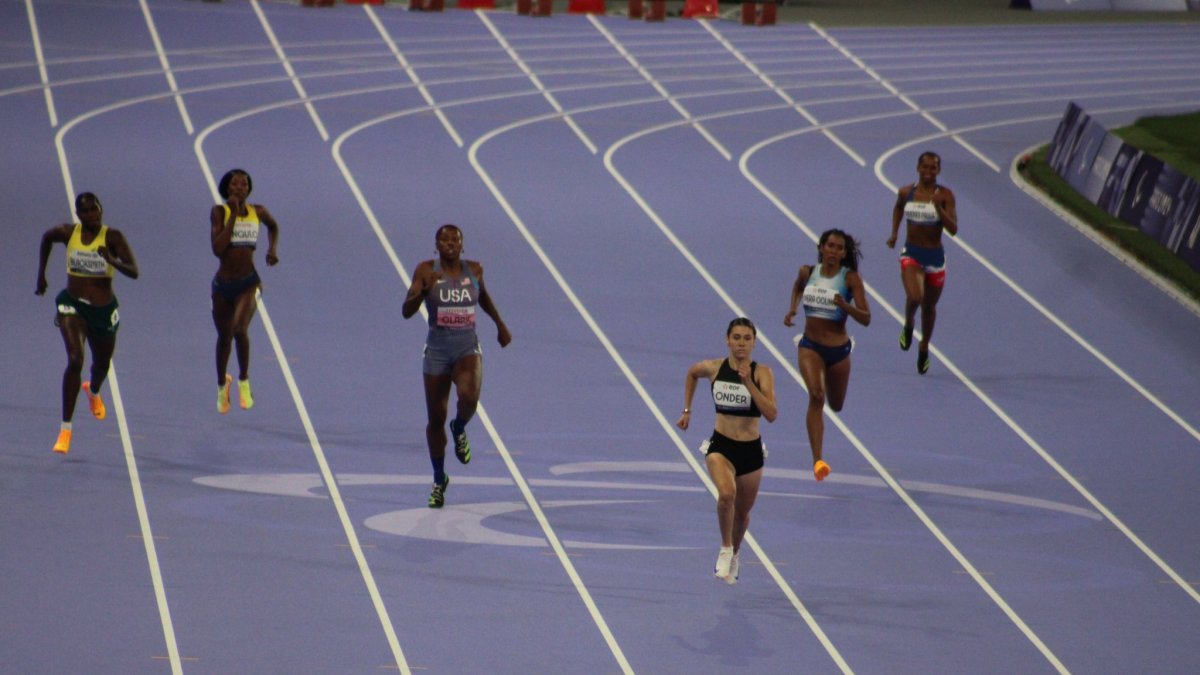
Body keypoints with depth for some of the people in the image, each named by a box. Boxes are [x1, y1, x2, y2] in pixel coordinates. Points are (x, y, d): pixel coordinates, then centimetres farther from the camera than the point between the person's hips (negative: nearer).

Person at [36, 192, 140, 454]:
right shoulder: (68, 233, -7)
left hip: (104, 309, 1)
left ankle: (93, 391, 63)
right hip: (72, 305, -1)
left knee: (102, 364, 23)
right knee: (75, 360, -23)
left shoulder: (112, 237, -13)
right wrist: (41, 275, 20)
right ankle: (65, 428, -18)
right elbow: (46, 238, 16)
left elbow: (133, 272, -20)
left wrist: (112, 261, -39)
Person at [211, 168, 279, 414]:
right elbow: (217, 248, -21)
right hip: (223, 283, 0)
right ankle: (222, 384, 41)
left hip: (248, 283, 0)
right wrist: (233, 214, -20)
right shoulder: (219, 212, -8)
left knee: (240, 329, -25)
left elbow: (273, 227, 25)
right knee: (224, 337, 15)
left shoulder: (257, 211, 0)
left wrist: (272, 249, 7)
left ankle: (244, 381, -4)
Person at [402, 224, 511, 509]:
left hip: (468, 348, 1)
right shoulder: (426, 271, -6)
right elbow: (406, 311, -13)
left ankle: (459, 429, 7)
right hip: (437, 349, -1)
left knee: (469, 396, -30)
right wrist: (423, 290, -30)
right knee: (436, 419, 4)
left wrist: (500, 324, 28)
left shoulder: (474, 270, 2)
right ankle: (439, 480, 24)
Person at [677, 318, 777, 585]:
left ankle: (734, 555, 47)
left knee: (742, 511, 17)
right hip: (721, 445, -1)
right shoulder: (713, 368, -5)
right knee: (726, 493, -31)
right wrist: (687, 410, 18)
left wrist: (748, 383, -29)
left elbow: (771, 414, -23)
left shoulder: (762, 373, -11)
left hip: (751, 451, 1)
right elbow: (691, 373, 20)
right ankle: (725, 550, -10)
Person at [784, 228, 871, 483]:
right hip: (810, 345, 0)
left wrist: (845, 306, -31)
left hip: (838, 349, 0)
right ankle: (818, 460, -30)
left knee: (836, 405, 16)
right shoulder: (807, 272, -3)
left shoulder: (850, 278, -11)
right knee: (816, 395, -25)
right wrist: (792, 309, 7)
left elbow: (866, 319, -14)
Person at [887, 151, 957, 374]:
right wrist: (894, 233, 11)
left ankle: (924, 349, 38)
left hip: (935, 257, 0)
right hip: (911, 254, 0)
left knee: (929, 306, 15)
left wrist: (938, 208, -29)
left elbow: (953, 229, -17)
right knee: (914, 297, -24)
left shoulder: (945, 195, -10)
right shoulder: (906, 192, -3)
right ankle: (908, 326, 11)